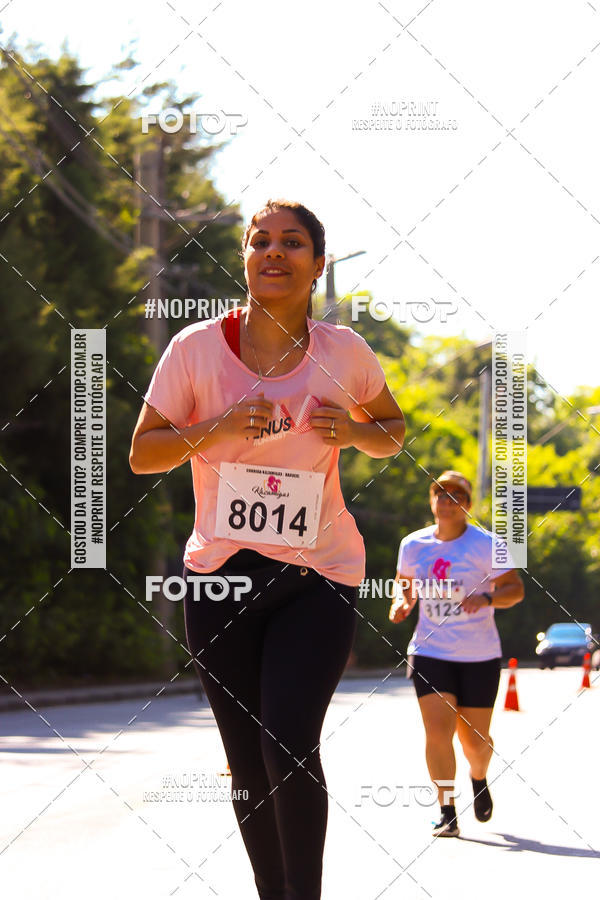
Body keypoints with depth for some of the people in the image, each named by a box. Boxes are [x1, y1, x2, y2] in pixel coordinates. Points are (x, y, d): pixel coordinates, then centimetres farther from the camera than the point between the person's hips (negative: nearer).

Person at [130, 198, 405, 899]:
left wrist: (357, 431, -6)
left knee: (290, 749, -18)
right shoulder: (197, 348, -3)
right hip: (220, 575, 1)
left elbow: (393, 431, 17)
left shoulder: (343, 351, 0)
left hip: (319, 577, -1)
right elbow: (141, 454, 1)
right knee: (248, 764, 5)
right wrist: (215, 429, -16)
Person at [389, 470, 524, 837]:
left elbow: (516, 589, -9)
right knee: (438, 732, -14)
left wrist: (487, 597, -28)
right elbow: (406, 584, 20)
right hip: (430, 653, 2)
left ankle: (479, 779, 39)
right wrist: (401, 604, -2)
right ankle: (448, 814, -8)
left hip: (479, 657, -2)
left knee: (475, 739, 4)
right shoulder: (413, 545, 4)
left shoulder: (486, 544, -6)